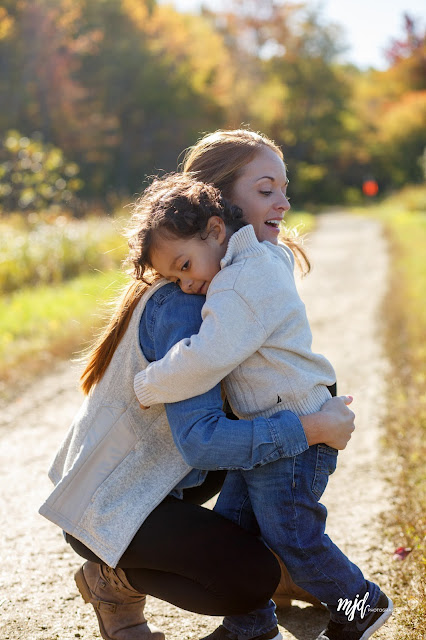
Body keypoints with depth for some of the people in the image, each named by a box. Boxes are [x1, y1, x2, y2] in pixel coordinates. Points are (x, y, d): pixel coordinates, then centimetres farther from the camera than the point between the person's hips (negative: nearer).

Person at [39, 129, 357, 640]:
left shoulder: (194, 293, 5)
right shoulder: (178, 306, -26)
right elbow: (200, 440, -33)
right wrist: (314, 428, -28)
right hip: (103, 509, -9)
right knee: (253, 580, -18)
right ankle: (115, 579, 5)